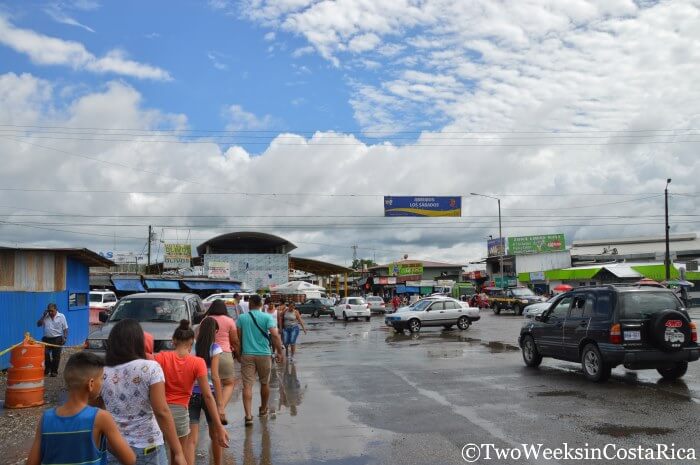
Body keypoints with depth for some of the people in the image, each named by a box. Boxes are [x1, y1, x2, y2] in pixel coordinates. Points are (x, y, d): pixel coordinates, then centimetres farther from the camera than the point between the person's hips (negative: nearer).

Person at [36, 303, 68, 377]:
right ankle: (47, 369, 13)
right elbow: (38, 324, -1)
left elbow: (65, 328, 0)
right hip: (46, 339, 2)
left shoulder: (61, 316, -1)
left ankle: (54, 371, 12)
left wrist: (65, 337, -9)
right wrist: (43, 316, -8)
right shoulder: (45, 317, 5)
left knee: (56, 356, 1)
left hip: (57, 339, -2)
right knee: (45, 354, -8)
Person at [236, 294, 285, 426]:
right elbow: (275, 335, -14)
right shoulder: (267, 317, -4)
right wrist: (280, 352, -9)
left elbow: (238, 337, 8)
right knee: (264, 383, 19)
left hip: (247, 355, 0)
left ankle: (248, 416, -13)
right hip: (264, 354, 0)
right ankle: (263, 409, 34)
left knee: (247, 385, -2)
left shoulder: (241, 318, 2)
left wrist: (239, 353, 22)